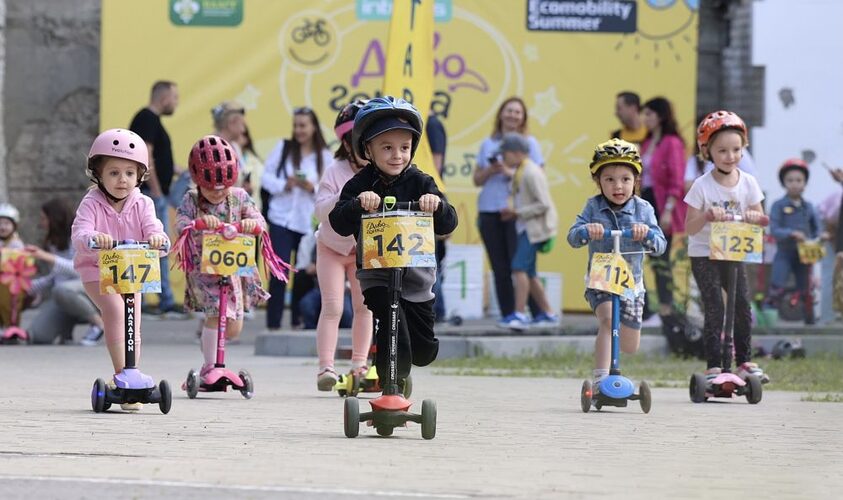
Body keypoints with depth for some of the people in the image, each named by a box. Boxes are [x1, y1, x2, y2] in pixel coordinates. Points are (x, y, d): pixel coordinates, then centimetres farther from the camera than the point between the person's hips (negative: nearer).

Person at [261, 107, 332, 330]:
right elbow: (266, 176, 4)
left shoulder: (324, 156, 3)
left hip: (309, 222, 1)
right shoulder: (283, 148, 5)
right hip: (282, 219, -1)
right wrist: (283, 185, -13)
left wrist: (312, 188, -15)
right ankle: (273, 324, -5)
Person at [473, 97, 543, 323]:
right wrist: (491, 170, -4)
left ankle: (537, 314, -10)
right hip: (489, 209, 4)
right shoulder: (488, 144, 16)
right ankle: (507, 315, 5)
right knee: (499, 267, 1)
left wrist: (512, 173, -12)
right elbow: (477, 179, 15)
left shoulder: (529, 143, 6)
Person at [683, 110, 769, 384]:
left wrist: (754, 217, -18)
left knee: (742, 304, -3)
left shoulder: (748, 183, -2)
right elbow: (690, 228, -12)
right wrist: (707, 216, -31)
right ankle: (713, 365, -7)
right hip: (704, 255, -4)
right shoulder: (702, 186, -13)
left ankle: (745, 361, 9)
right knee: (714, 307, -11)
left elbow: (759, 218, 6)